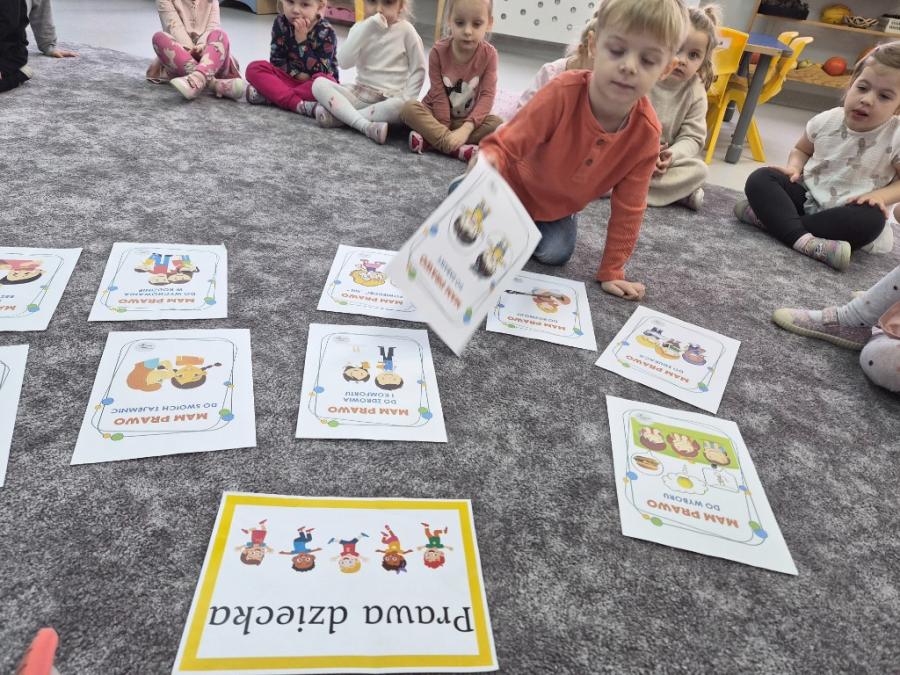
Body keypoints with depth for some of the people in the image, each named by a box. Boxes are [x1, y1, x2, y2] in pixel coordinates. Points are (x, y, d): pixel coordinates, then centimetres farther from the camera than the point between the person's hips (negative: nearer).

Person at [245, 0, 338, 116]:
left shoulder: (326, 32, -18)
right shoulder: (281, 22, -7)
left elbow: (318, 72, -24)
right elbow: (276, 60, -3)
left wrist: (302, 40, -29)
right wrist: (296, 74, -20)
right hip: (290, 77, 4)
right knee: (254, 68, -16)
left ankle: (270, 95, -29)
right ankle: (299, 104, -35)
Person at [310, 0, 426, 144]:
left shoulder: (405, 30, -3)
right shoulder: (360, 28, 3)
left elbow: (418, 70, -1)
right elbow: (344, 62, -12)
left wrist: (406, 101, -14)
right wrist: (367, 29, -19)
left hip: (389, 100, -3)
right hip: (359, 94, 4)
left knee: (400, 107, -38)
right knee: (319, 84, -17)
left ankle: (336, 113, -26)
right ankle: (366, 125, -32)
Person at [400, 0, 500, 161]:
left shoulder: (489, 54, -14)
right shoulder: (438, 52, -15)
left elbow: (487, 95, -20)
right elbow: (439, 95, -16)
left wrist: (466, 128, -33)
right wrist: (446, 131, -23)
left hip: (468, 119, 0)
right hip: (437, 113, 0)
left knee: (496, 123, -28)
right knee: (409, 108, -28)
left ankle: (431, 139, -32)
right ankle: (458, 148, -40)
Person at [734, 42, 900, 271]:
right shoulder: (826, 121, -1)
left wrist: (881, 195, -22)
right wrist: (794, 167, -5)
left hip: (845, 212, -2)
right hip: (807, 196, 3)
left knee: (872, 219, -37)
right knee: (760, 178, -20)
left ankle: (770, 217, -34)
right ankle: (804, 241, -41)